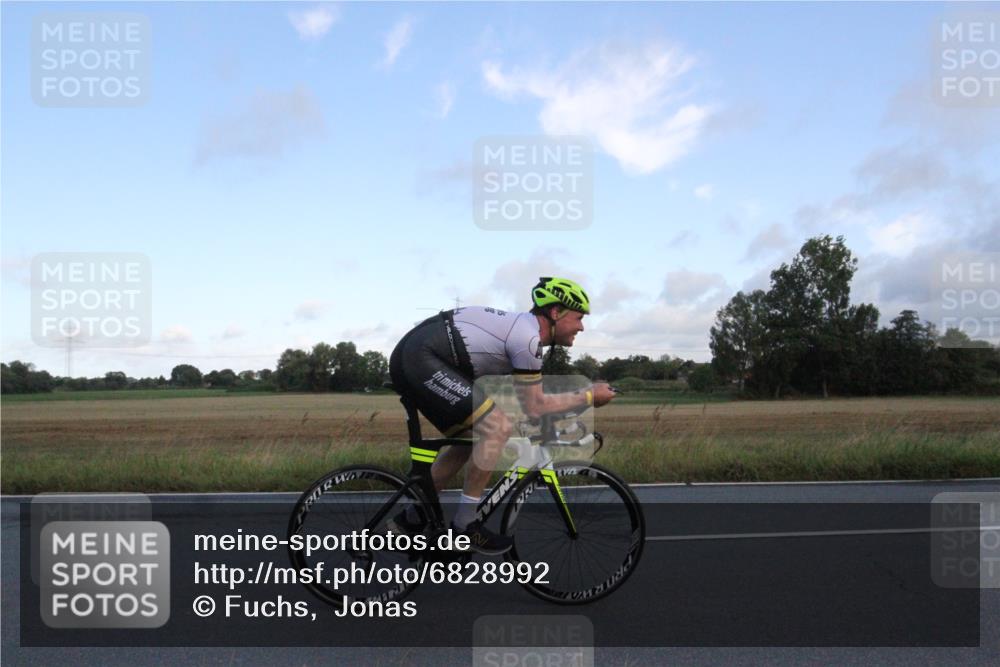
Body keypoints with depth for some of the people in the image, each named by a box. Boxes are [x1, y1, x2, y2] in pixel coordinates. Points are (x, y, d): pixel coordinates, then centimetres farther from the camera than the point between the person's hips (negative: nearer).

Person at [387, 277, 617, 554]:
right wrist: (589, 396, 1)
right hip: (422, 359, -11)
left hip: (409, 358, 11)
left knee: (468, 440, 19)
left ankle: (411, 520, 26)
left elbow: (531, 400, 26)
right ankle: (464, 524, -1)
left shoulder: (522, 325, 17)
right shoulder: (528, 337, -12)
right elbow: (533, 408, -6)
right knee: (498, 428, -12)